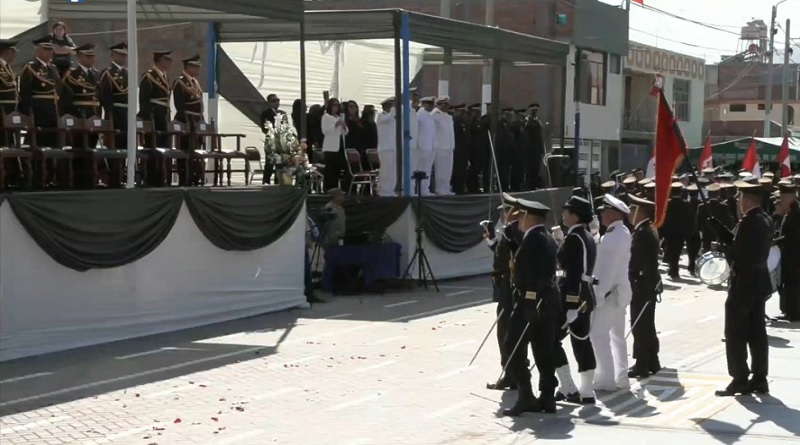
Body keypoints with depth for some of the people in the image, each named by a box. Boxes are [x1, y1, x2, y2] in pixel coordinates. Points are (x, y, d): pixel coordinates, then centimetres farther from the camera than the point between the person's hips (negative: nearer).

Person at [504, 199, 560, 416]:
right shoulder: (547, 239, 14)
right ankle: (547, 398, 13)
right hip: (548, 301, 10)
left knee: (515, 350, -5)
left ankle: (526, 397, -7)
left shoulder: (533, 239, -16)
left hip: (531, 301, -10)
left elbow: (531, 273, -22)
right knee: (544, 351, 11)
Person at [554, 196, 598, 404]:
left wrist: (570, 306, -23)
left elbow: (572, 273, -21)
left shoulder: (573, 239, -15)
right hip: (586, 295, 9)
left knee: (552, 338, 0)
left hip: (572, 295, -9)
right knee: (582, 341, 9)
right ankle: (587, 391, 10)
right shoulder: (589, 238, 13)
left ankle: (568, 388, 0)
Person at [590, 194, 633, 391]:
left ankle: (607, 379, -5)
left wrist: (598, 295, -21)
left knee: (598, 334, -7)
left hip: (610, 292, -10)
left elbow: (607, 267, -23)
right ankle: (621, 378, 20)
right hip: (619, 290, 10)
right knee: (617, 335, 14)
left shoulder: (614, 236, -20)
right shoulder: (622, 232, 12)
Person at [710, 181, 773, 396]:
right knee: (757, 333, 11)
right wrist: (716, 224, 8)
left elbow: (738, 252, -24)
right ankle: (759, 379, 15)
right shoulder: (765, 219, 10)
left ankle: (740, 380, 1)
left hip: (744, 282, -9)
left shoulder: (748, 222, -20)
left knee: (735, 334, -1)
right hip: (759, 281, 9)